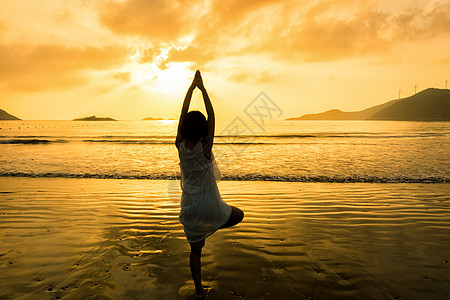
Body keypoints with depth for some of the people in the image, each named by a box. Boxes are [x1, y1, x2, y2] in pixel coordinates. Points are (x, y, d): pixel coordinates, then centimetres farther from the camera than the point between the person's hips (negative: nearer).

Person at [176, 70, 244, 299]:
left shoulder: (180, 146, -11)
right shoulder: (205, 147, -20)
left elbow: (183, 114, -3)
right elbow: (212, 117, -12)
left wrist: (192, 86, 2)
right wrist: (202, 88, -5)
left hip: (189, 207, 4)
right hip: (210, 207, -4)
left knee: (195, 250, 20)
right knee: (238, 215, 25)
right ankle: (209, 229, 8)